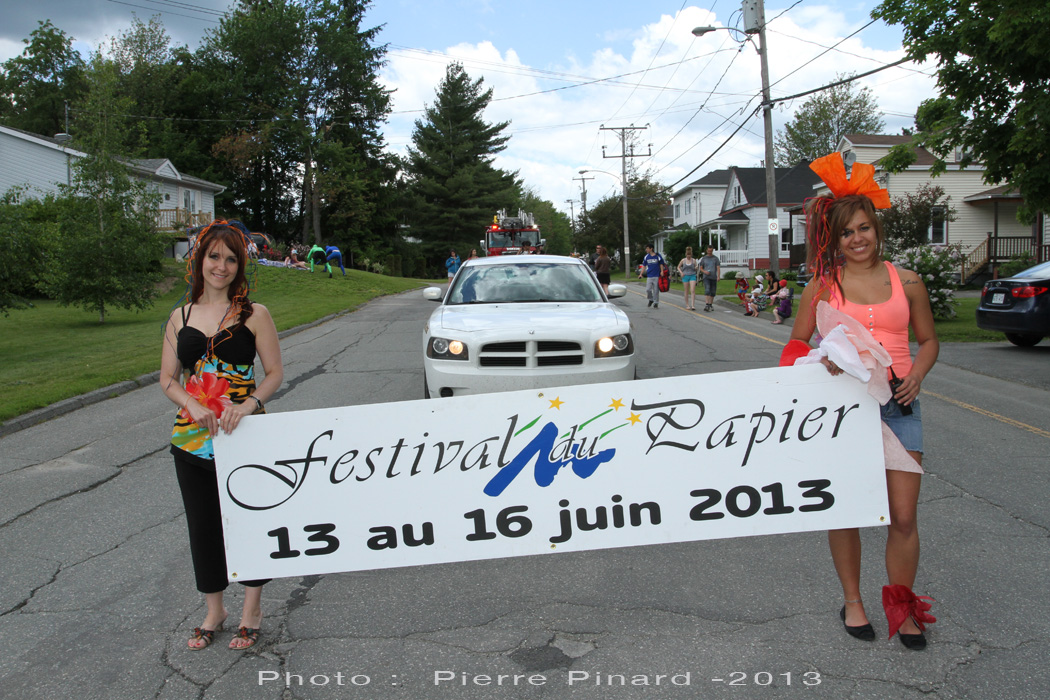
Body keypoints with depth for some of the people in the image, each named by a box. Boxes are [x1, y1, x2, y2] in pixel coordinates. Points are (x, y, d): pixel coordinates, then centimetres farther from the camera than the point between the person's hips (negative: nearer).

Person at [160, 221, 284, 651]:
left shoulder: (253, 314, -2)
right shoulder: (180, 318, 8)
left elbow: (275, 373, -4)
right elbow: (168, 378, 7)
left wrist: (249, 403, -21)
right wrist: (192, 405, -12)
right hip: (192, 435, 4)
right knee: (203, 524, 13)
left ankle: (252, 609, 26)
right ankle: (214, 610, 33)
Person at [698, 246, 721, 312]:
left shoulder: (716, 258, 5)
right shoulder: (704, 258, 7)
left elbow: (718, 268, -3)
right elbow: (701, 268, 14)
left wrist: (718, 277, -16)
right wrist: (705, 271, -8)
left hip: (714, 277, 2)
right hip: (706, 277, -2)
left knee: (713, 292, 7)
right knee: (707, 291, -18)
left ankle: (710, 305, 21)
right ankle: (707, 306, -26)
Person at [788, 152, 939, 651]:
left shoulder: (906, 282, 5)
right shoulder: (823, 285, 0)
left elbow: (929, 339, 15)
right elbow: (796, 345, 5)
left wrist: (916, 375, -4)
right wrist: (824, 362, -15)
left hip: (898, 405, 1)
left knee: (903, 515, 1)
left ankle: (901, 605, 21)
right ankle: (852, 600, 28)